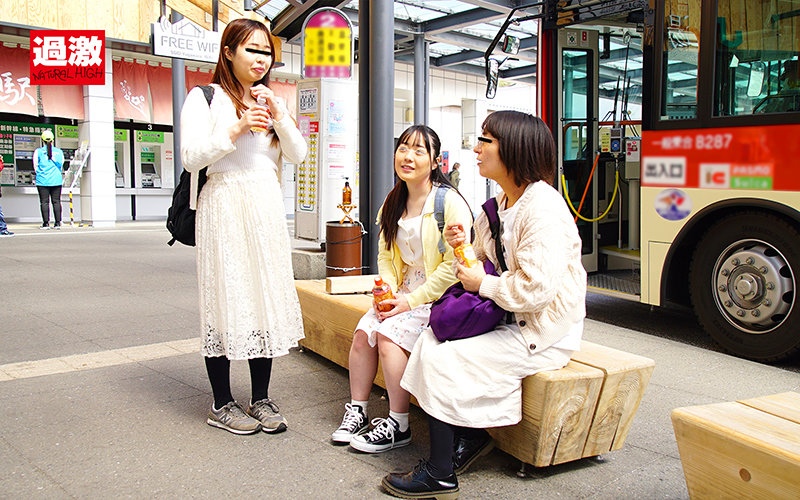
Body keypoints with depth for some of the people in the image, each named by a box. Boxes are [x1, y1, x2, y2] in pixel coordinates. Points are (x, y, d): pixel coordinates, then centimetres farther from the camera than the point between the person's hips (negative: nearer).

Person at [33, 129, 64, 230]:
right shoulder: (59, 151, 3)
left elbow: (35, 166, 6)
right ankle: (58, 223, 2)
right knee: (56, 201, 4)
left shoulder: (38, 151, -1)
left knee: (44, 202, 1)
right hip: (56, 180, 2)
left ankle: (46, 223, -1)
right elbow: (60, 164, 5)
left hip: (42, 180, -1)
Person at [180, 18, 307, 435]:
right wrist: (237, 130, -15)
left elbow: (298, 156, 9)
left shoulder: (271, 102, 18)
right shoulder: (205, 98, 2)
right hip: (225, 209, -5)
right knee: (226, 298, -3)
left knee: (267, 298, 4)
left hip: (267, 210, 5)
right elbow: (191, 157, -8)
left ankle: (261, 400, 15)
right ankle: (221, 404, 9)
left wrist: (278, 116, -4)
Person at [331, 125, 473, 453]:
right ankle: (356, 411, 2)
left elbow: (454, 265, -18)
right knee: (363, 332, -13)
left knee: (388, 334, -24)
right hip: (403, 293, 7)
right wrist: (387, 292, -4)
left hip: (438, 297, -7)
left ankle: (398, 425, -12)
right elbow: (385, 255, 15)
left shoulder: (449, 202, -13)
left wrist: (413, 300, -19)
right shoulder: (394, 202, 11)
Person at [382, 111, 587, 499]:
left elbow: (536, 288, -28)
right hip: (509, 318, 9)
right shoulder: (501, 203, 10)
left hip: (544, 332, -9)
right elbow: (488, 261, 18)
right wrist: (462, 245, -2)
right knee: (431, 338, 0)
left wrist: (483, 284, -15)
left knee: (442, 360, -16)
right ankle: (471, 437, 12)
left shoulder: (543, 207, -20)